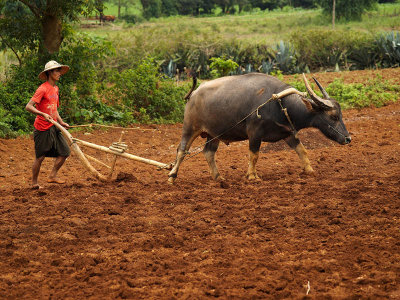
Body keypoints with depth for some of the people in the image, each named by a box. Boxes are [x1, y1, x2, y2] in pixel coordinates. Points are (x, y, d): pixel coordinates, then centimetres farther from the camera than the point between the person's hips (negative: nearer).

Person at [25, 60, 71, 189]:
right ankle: (34, 183, 13)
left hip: (53, 127, 8)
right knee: (40, 157, -1)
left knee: (64, 152, 5)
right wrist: (43, 114, -31)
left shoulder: (55, 88, 13)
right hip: (42, 128, -8)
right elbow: (28, 106, -21)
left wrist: (61, 122, 12)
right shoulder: (43, 89, -14)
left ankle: (52, 176, 17)